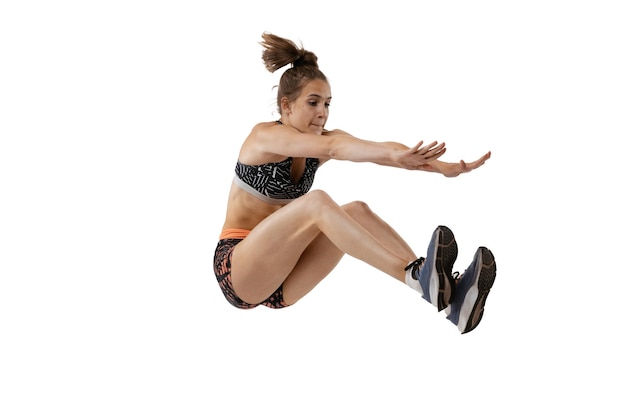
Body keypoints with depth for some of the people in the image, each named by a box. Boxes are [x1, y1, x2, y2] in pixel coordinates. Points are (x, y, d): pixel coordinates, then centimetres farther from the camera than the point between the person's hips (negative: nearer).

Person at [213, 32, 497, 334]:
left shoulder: (320, 141, 5)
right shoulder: (265, 136, -14)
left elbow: (374, 148, -13)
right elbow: (333, 148, -33)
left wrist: (441, 166, -28)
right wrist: (393, 155, -48)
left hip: (281, 282, 6)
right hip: (237, 272, -6)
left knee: (356, 211, -19)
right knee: (317, 202, -31)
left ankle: (447, 295, -35)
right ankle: (416, 276, -47)